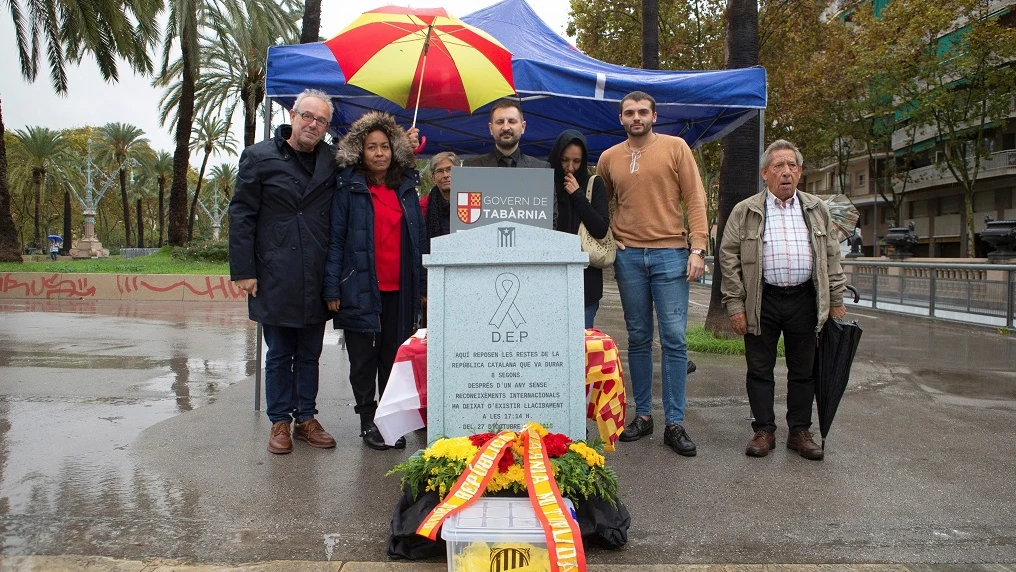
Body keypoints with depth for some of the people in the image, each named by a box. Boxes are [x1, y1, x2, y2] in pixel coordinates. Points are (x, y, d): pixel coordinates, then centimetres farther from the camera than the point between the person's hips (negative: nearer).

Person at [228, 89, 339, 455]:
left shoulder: (332, 161, 8)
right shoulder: (259, 157, 1)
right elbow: (241, 215, -1)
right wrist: (243, 270, -7)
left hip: (317, 280, 3)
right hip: (275, 277, -3)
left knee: (310, 354, 12)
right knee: (279, 354, 8)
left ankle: (306, 419, 23)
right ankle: (280, 422, 19)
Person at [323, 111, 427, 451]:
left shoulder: (406, 187, 11)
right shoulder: (348, 188, 0)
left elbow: (419, 238, 13)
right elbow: (335, 240, -3)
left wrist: (423, 284, 8)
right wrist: (332, 288, -9)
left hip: (400, 290, 3)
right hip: (361, 289, -3)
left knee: (395, 358, 8)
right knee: (364, 360, 6)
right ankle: (368, 421, 19)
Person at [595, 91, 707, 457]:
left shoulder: (675, 147, 3)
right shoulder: (609, 158, 10)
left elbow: (694, 199, -1)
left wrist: (697, 248, -9)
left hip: (670, 254, -2)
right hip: (628, 257, 3)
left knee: (674, 339, -4)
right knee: (638, 339, 8)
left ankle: (675, 424, 3)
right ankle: (643, 415, 18)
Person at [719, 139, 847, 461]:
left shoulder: (817, 210, 11)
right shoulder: (745, 212, 2)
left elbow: (831, 258, 13)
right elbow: (729, 258, -1)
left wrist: (836, 301, 8)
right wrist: (735, 304, -7)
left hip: (805, 301, 2)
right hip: (762, 302, -2)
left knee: (803, 370, 9)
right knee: (760, 370, 4)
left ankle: (800, 431, 20)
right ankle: (764, 431, 16)